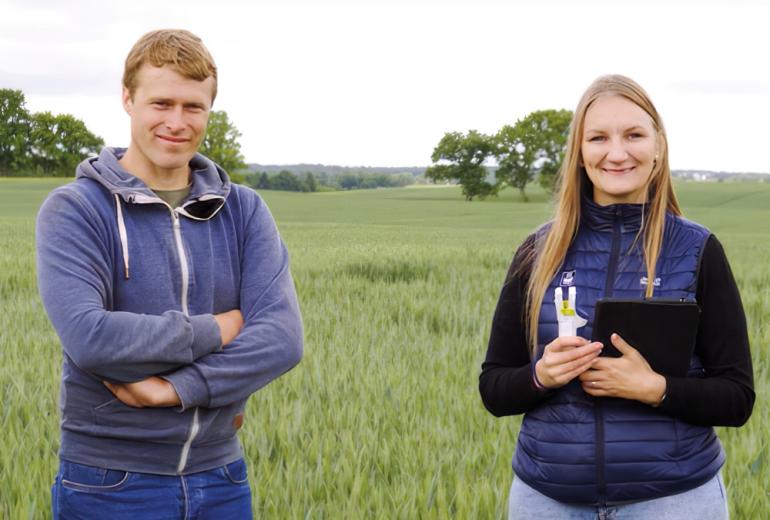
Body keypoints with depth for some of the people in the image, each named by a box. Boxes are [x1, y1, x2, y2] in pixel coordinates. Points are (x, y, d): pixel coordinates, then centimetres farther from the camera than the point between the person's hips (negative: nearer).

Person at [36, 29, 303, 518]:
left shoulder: (244, 210, 3)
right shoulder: (73, 209, -6)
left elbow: (282, 337, -10)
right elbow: (87, 335, -22)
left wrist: (175, 389, -19)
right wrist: (215, 331, -13)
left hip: (221, 477, 3)